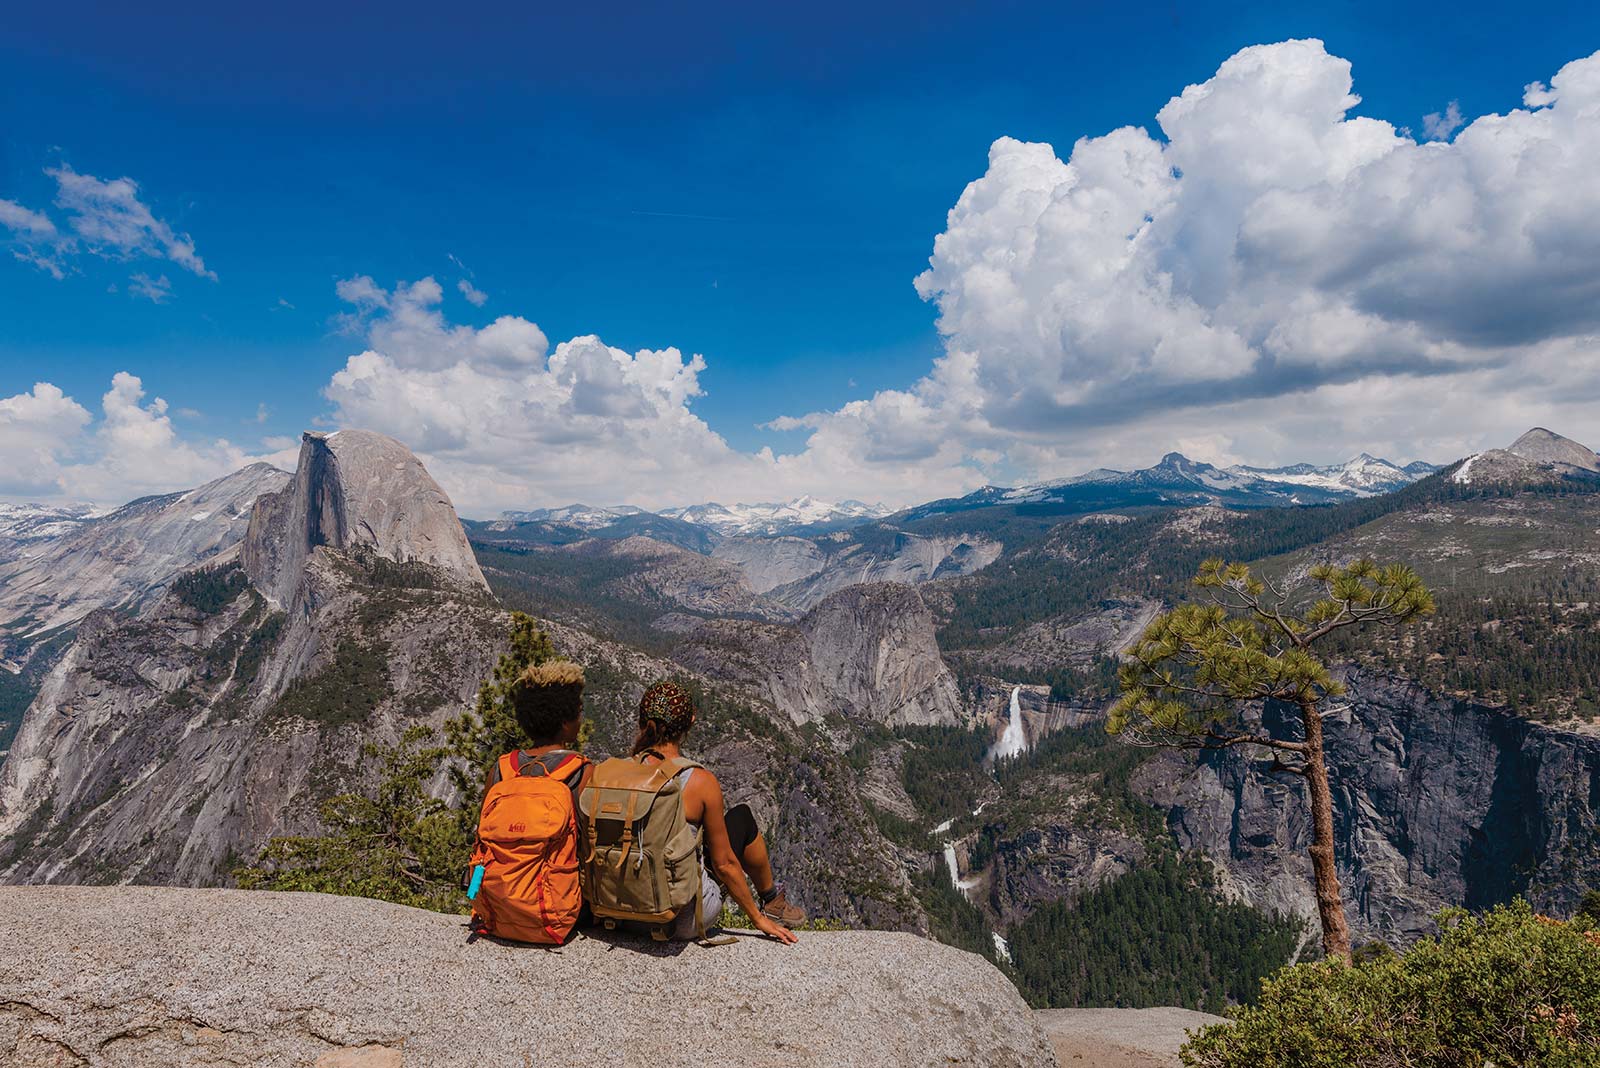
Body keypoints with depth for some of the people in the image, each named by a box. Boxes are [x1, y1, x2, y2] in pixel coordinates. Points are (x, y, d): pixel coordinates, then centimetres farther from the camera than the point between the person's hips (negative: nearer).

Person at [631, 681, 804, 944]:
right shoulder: (701, 782, -19)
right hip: (687, 920, -4)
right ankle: (771, 903, 39)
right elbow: (724, 864, -11)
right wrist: (758, 919, 5)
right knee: (742, 816, 16)